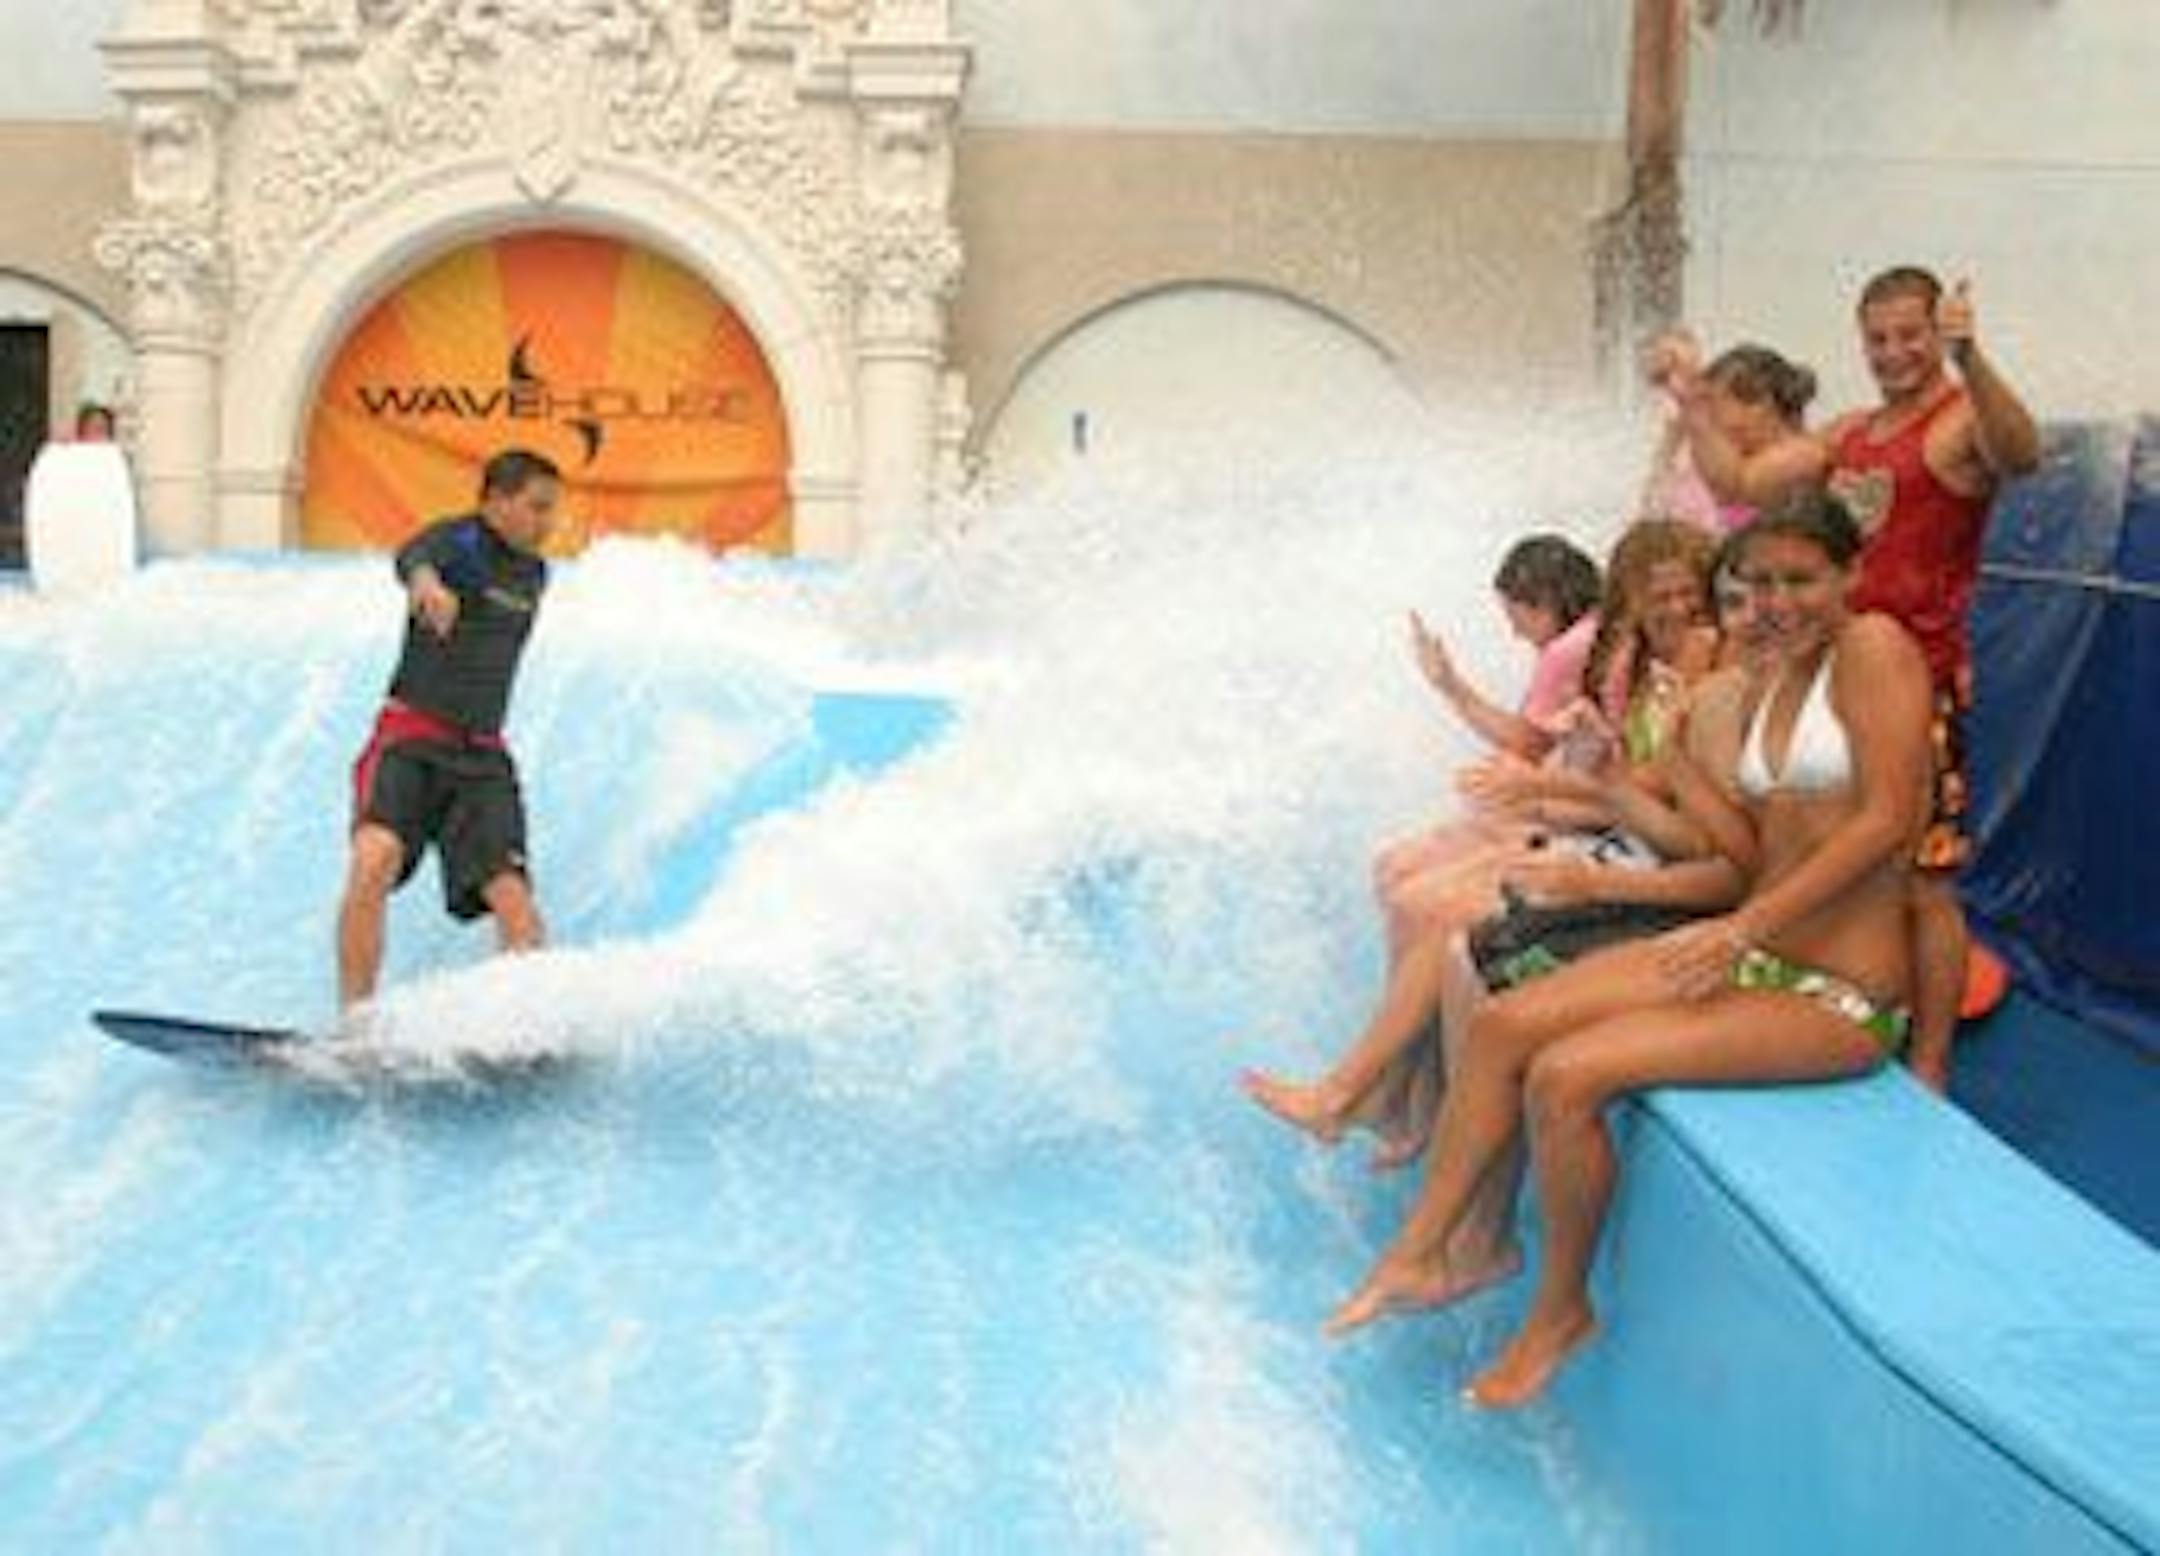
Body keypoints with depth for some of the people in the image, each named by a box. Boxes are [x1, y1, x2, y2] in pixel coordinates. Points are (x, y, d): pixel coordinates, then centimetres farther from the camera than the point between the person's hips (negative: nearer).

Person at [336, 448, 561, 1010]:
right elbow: (414, 554, -31)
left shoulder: (534, 574, 16)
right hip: (410, 739, -5)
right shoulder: (458, 540, -5)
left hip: (483, 757, 5)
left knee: (512, 896, -12)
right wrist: (425, 582, -55)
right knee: (377, 858, -26)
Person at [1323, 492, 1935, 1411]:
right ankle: (1420, 1253, 6)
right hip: (1754, 953, 9)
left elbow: (1887, 820, -20)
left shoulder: (1873, 646, -10)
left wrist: (1743, 928, -21)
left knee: (1565, 1075, -22)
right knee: (1503, 1024, -4)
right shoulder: (1770, 687, 15)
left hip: (1838, 997, -8)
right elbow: (1754, 855, 13)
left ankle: (1562, 1308, 1)